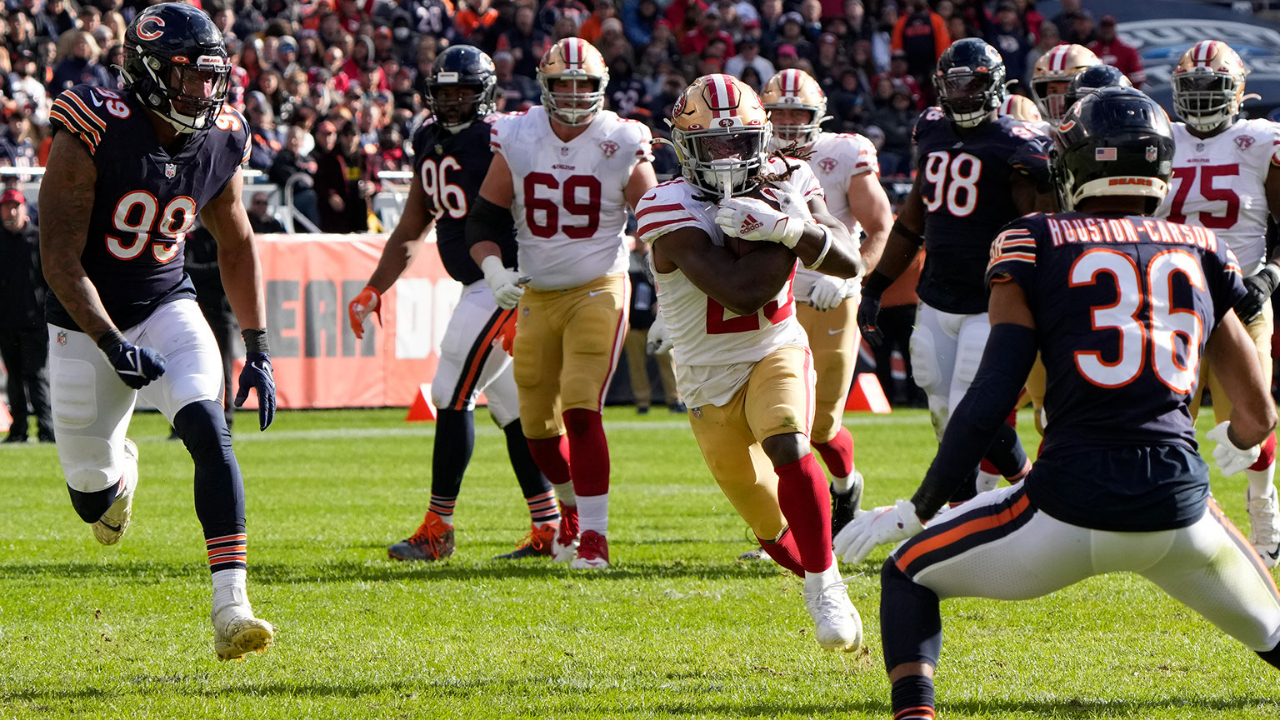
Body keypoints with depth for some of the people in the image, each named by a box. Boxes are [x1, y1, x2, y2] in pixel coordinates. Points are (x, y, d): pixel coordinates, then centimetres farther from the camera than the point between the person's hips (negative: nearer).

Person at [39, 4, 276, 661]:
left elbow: (236, 245, 10)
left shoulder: (221, 142, -7)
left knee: (208, 429, -24)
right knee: (93, 501, 6)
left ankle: (230, 607, -29)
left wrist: (258, 349, 6)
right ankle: (117, 464, 48)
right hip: (87, 320, -2)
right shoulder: (93, 135, -22)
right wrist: (111, 344, -30)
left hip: (167, 308, 2)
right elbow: (60, 260, -20)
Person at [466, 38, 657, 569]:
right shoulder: (516, 142, -2)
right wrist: (494, 269, -15)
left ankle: (594, 534, -16)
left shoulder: (622, 146, -7)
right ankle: (573, 505, 39)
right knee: (539, 425, 10)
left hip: (598, 291, -4)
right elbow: (483, 219, 4)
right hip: (536, 296, 4)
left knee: (581, 410, -19)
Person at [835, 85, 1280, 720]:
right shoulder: (1203, 255, 13)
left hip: (1070, 506, -2)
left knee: (907, 576, 20)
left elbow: (989, 402, -4)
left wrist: (916, 511, 6)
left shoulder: (1037, 246, 4)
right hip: (1179, 513, 2)